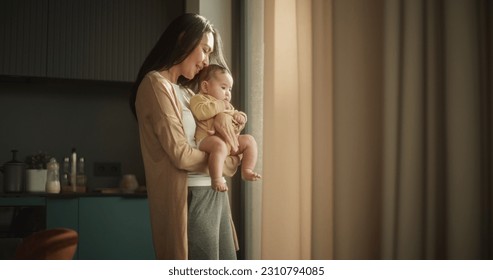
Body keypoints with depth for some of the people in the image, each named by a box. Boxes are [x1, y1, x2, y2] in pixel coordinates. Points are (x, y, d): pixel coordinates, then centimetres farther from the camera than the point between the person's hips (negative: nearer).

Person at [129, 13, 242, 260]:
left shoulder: (186, 91, 19)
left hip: (215, 195, 9)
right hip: (191, 199, -9)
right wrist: (228, 164, 0)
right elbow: (181, 154, -15)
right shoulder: (156, 84, -8)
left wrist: (223, 113, 3)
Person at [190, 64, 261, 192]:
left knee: (249, 140, 2)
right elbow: (201, 112, -21)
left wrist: (239, 116, 10)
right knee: (219, 145, -39)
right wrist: (220, 105, -11)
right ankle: (217, 179, -38)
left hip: (230, 139, 9)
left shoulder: (227, 104, 30)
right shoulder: (198, 98, 2)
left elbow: (240, 116, 37)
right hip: (208, 138, -9)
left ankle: (246, 170, 5)